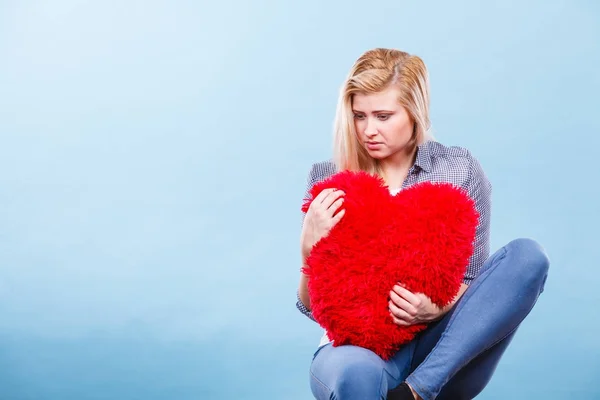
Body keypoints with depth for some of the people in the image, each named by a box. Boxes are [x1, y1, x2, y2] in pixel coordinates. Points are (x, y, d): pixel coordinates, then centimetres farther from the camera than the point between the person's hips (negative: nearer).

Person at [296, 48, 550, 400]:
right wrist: (310, 247, -18)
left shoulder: (461, 170, 3)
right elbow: (315, 308, 2)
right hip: (361, 345, -3)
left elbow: (473, 280, 4)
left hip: (444, 352, 3)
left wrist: (437, 309, -18)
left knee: (527, 255, -22)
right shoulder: (329, 179, 3)